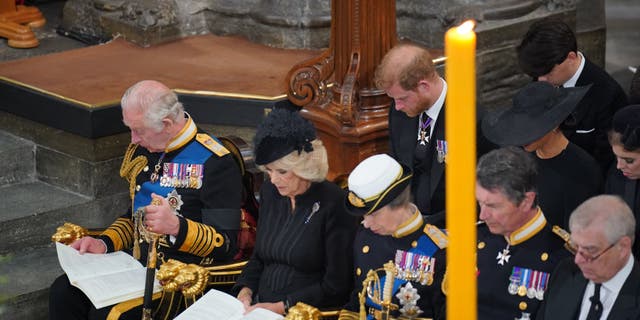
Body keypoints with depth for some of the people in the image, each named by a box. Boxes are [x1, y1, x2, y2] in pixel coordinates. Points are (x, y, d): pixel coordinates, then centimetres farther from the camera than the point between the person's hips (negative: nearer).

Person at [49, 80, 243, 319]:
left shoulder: (214, 162, -13)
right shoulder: (144, 151, 12)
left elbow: (225, 245, -14)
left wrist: (177, 227, -29)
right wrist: (104, 244, 6)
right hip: (137, 264, 8)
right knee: (62, 292, -12)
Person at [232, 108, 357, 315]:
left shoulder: (334, 203, -11)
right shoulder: (270, 192, 9)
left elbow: (336, 286, -10)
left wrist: (282, 307, -14)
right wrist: (245, 290, 1)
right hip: (261, 306, 6)